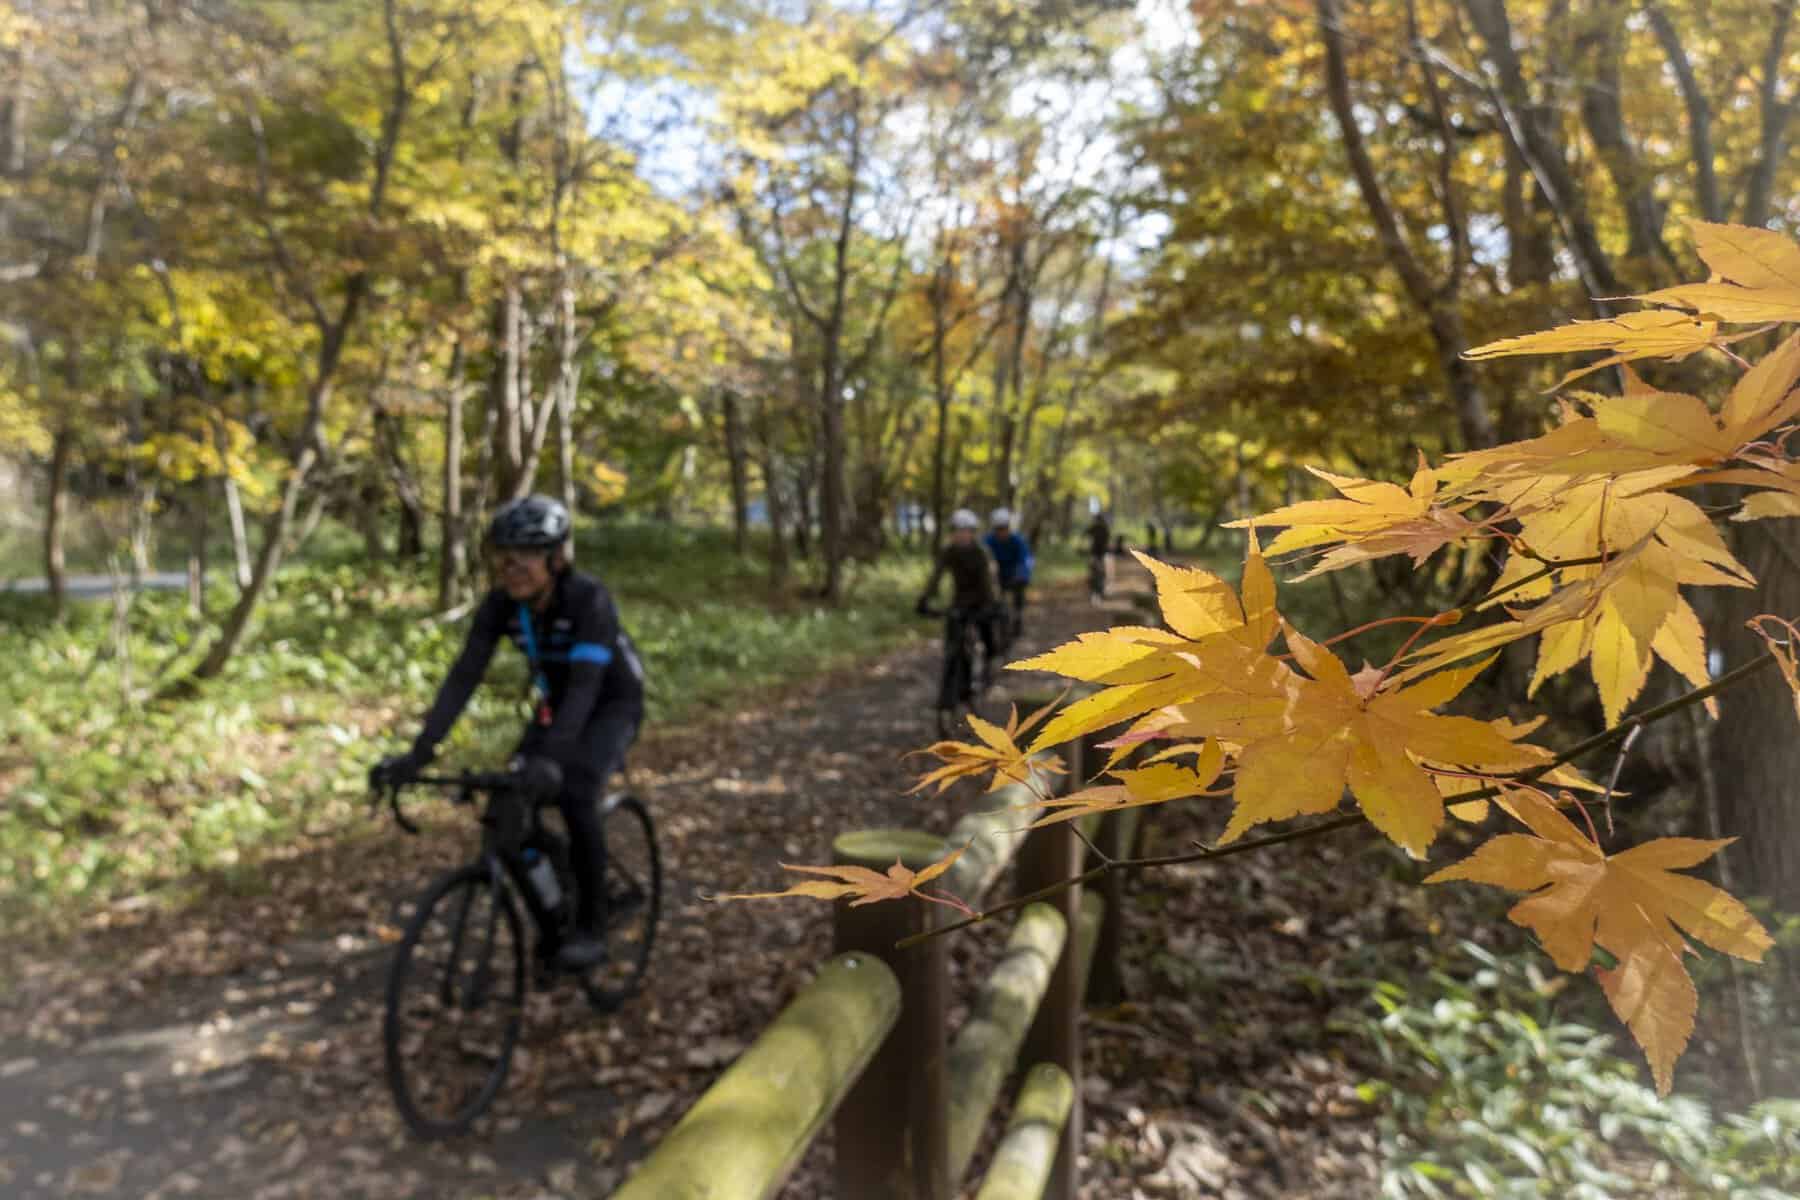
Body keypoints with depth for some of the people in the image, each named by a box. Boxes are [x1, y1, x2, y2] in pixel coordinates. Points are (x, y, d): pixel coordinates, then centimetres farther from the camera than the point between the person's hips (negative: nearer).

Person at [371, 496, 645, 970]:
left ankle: (589, 929, -7)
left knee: (574, 798, -25)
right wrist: (420, 751, -32)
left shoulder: (589, 598, -33)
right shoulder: (500, 603, -18)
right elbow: (464, 675, -22)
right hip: (555, 703, 5)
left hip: (612, 704, -5)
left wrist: (551, 757, -55)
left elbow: (586, 683, -42)